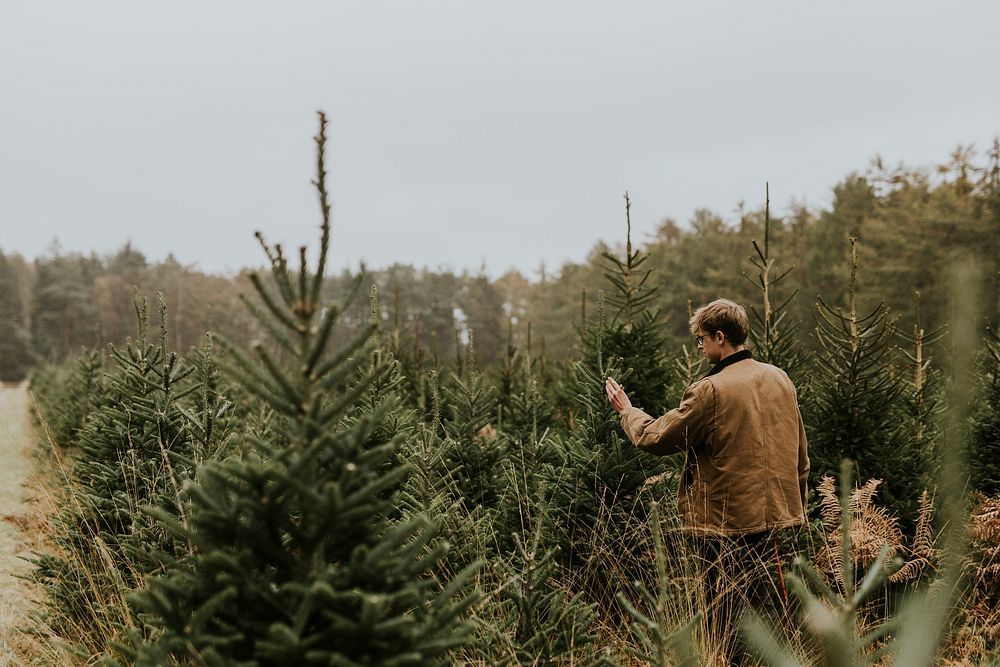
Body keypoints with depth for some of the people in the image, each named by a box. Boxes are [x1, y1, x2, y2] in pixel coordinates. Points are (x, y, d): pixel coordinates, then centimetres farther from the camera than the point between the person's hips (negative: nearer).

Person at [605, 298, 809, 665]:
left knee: (728, 619, 4)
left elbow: (654, 437, -11)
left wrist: (626, 410, 8)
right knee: (751, 608, 19)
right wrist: (797, 504, 23)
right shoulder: (780, 379, 4)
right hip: (773, 513, 7)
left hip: (726, 523, -7)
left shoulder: (710, 390, -19)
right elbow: (801, 455, 12)